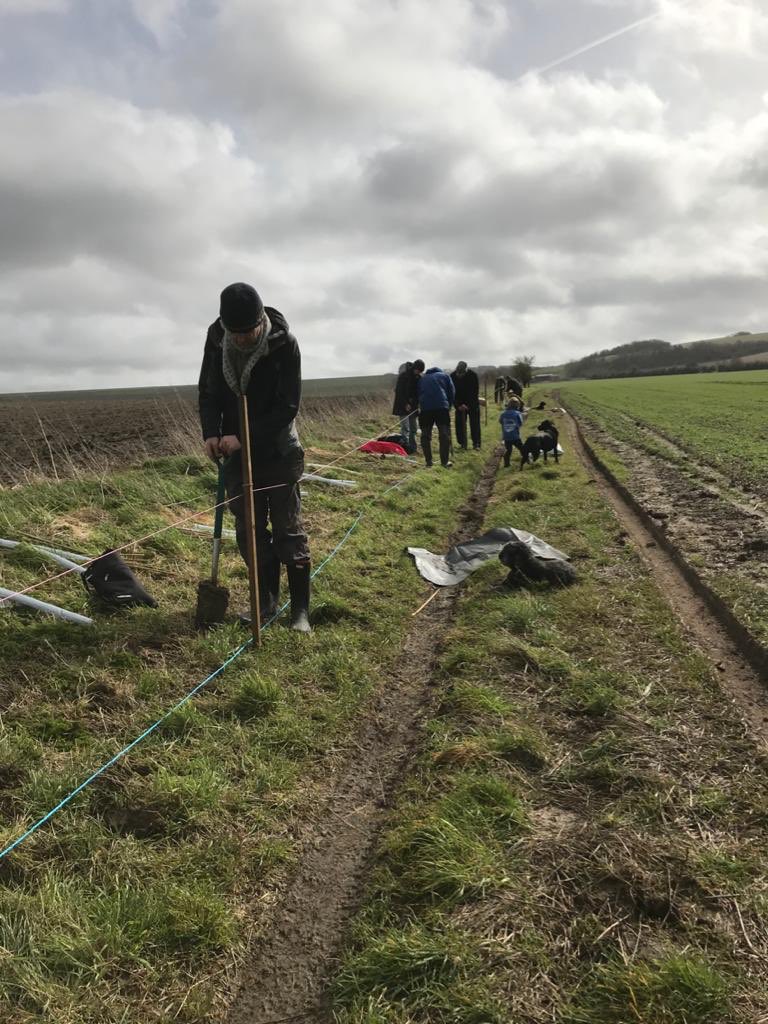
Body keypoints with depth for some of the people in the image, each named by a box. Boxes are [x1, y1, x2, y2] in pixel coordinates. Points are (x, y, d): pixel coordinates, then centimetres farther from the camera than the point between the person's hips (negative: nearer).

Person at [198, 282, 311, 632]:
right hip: (236, 451, 4)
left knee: (288, 530, 0)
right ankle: (267, 601, 21)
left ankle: (300, 609, 7)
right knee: (249, 530, 8)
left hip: (277, 452, -4)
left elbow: (287, 406, -18)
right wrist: (211, 433, -13)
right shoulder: (216, 340, -5)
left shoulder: (284, 344, -18)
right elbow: (208, 392, 4)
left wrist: (245, 438, -24)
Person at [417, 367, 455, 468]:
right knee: (444, 434, 0)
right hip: (442, 407, -2)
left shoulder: (422, 379, 27)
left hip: (425, 408, 2)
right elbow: (452, 392, 12)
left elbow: (418, 395, 23)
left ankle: (428, 461, 7)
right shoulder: (444, 375, 20)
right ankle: (445, 461, -4)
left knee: (425, 435, 9)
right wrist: (449, 406, 18)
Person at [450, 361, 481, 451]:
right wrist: (458, 405, -20)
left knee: (474, 423, -2)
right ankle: (462, 444, 1)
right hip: (460, 404, 2)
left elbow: (475, 391, -16)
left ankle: (476, 443, 4)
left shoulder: (472, 375, -19)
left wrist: (468, 405, -22)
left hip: (473, 403, -1)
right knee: (460, 424, -4)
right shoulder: (453, 377, -14)